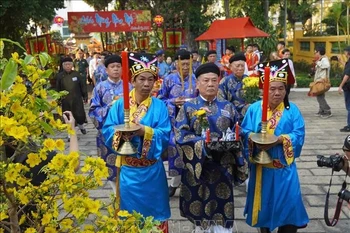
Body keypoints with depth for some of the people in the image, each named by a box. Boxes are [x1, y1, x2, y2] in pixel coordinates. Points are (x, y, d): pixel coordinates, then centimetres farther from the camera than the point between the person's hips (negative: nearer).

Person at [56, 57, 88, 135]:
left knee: (80, 115, 3)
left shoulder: (76, 74, -2)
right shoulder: (59, 76, -1)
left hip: (77, 99, 0)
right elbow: (57, 89, 3)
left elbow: (82, 86, 3)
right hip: (65, 101, 1)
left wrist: (85, 96, 4)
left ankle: (81, 126, 36)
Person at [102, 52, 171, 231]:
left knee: (153, 209, 15)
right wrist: (121, 132, -27)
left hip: (151, 169, 0)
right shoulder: (120, 105, -3)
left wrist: (145, 132, -28)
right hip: (128, 169, 0)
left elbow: (165, 136, -12)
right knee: (129, 211, 15)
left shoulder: (159, 106, -4)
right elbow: (107, 131, -7)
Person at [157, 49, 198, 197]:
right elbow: (160, 99, 4)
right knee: (175, 147, 0)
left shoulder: (196, 80, 2)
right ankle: (175, 182, 19)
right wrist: (173, 102, -13)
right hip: (174, 121, -1)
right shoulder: (169, 79, 1)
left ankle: (175, 182, 20)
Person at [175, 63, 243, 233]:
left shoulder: (228, 107, 7)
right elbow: (181, 135, -8)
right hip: (197, 165, -1)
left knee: (221, 206, 2)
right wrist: (204, 143, -19)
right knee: (199, 203, 10)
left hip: (222, 165, 1)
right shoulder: (188, 107, 1)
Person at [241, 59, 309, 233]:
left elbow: (299, 134, -9)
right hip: (260, 166, 1)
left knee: (288, 201, -1)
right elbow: (245, 132, -2)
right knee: (263, 201, 14)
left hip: (284, 166, -1)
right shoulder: (254, 108, 0)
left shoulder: (292, 110, -2)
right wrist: (253, 138, -24)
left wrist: (281, 139, -24)